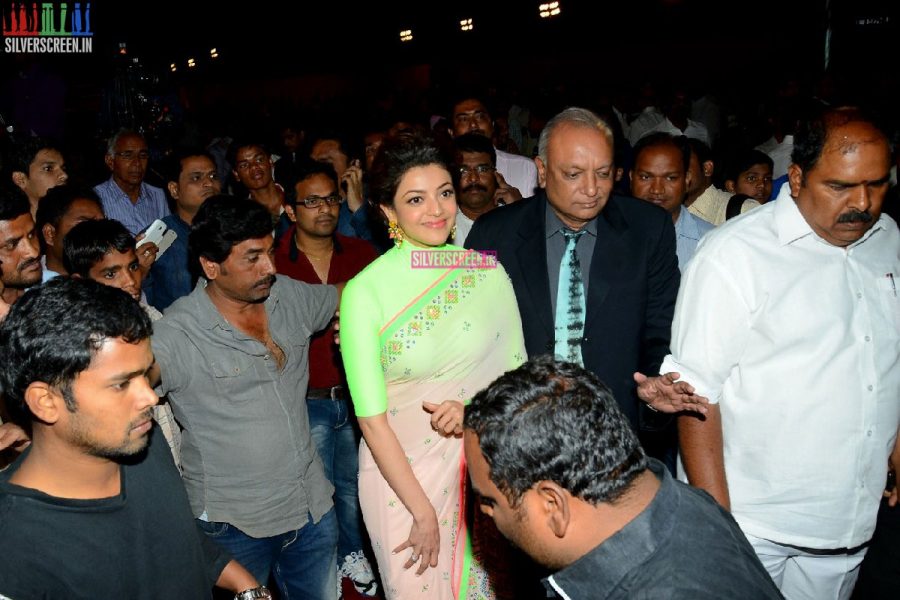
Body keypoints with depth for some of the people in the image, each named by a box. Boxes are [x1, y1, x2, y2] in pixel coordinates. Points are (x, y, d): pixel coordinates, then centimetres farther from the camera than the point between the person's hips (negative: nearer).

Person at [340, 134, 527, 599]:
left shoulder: (487, 272, -5)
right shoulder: (365, 290, -15)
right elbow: (371, 418, -13)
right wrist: (423, 512, -12)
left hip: (483, 466, 3)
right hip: (400, 470, -3)